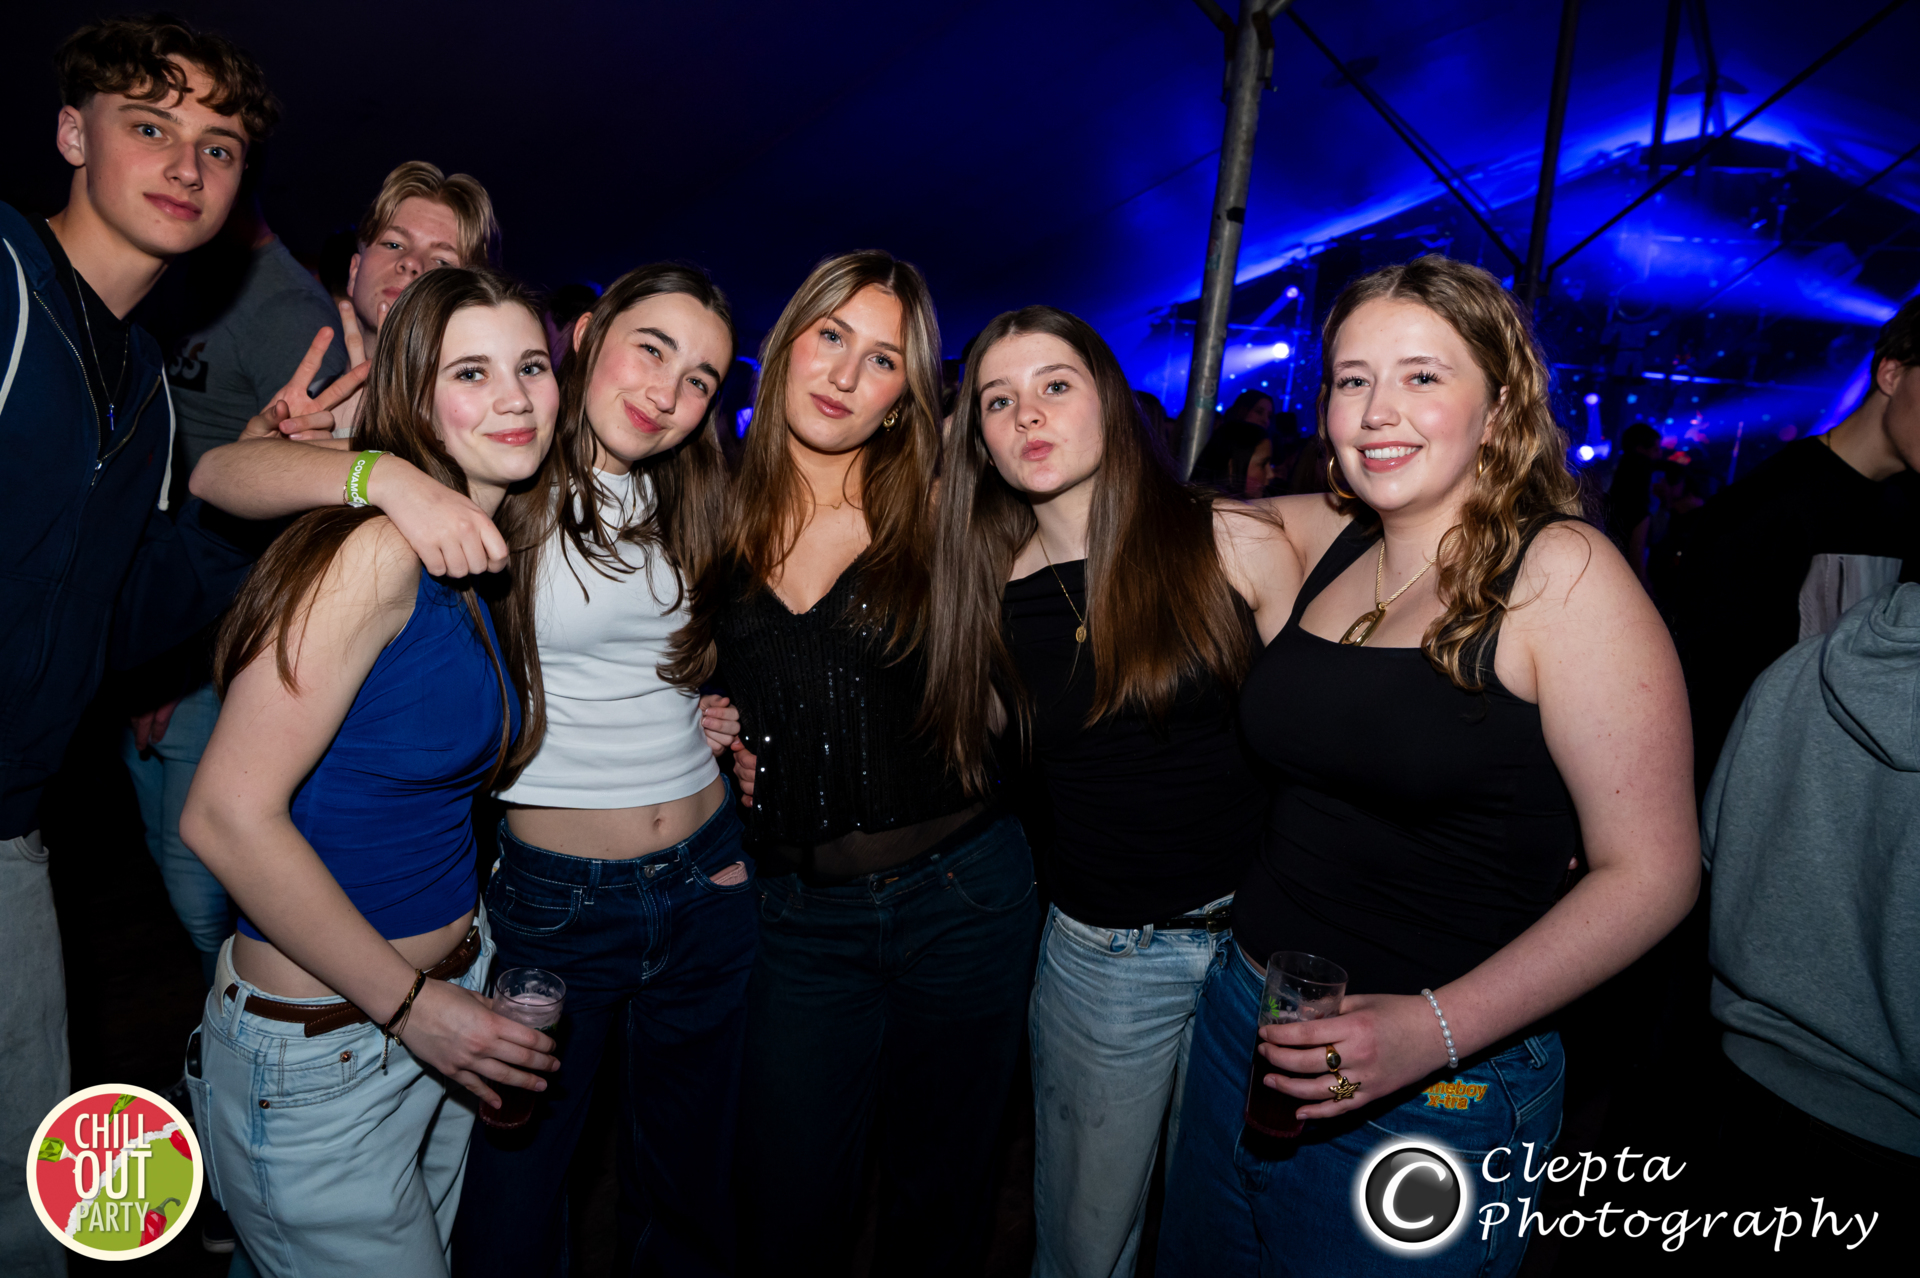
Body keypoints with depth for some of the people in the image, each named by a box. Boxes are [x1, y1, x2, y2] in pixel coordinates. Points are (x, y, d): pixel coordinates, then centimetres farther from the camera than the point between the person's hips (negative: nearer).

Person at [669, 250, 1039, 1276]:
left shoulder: (934, 516, -6)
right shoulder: (723, 519, 0)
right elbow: (696, 680, 14)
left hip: (958, 900, -1)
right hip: (798, 914, 1)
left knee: (938, 1196, 19)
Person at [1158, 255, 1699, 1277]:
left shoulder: (1561, 573, -14)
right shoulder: (1326, 544, 1)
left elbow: (1652, 870, -16)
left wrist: (1435, 1029, -23)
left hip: (1440, 1093, -5)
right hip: (1243, 1022, 6)